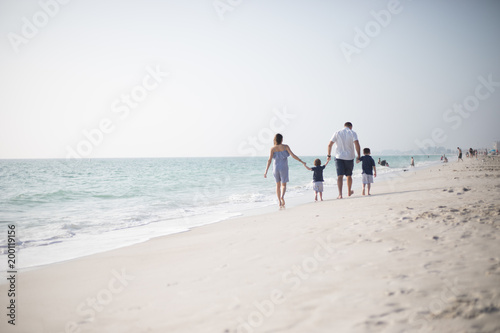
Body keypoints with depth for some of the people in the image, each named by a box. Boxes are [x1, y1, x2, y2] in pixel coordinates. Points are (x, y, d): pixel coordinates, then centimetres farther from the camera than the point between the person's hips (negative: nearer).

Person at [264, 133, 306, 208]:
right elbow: (293, 155, -11)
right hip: (283, 168, -1)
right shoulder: (285, 147, -5)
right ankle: (282, 196, -26)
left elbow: (269, 160, -11)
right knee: (283, 185, 6)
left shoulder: (272, 148, -4)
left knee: (278, 185, 16)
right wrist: (302, 162, -2)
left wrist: (266, 171, -11)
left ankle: (279, 202, 16)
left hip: (275, 168, 2)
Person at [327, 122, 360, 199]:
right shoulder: (352, 133, -1)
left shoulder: (337, 133, 5)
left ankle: (340, 194, -20)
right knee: (349, 175, 17)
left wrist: (329, 155, 11)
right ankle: (349, 192, 33)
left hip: (339, 157, 0)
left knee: (340, 176, -6)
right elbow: (356, 144, -15)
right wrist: (358, 156, -9)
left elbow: (330, 145, 2)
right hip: (349, 157, 0)